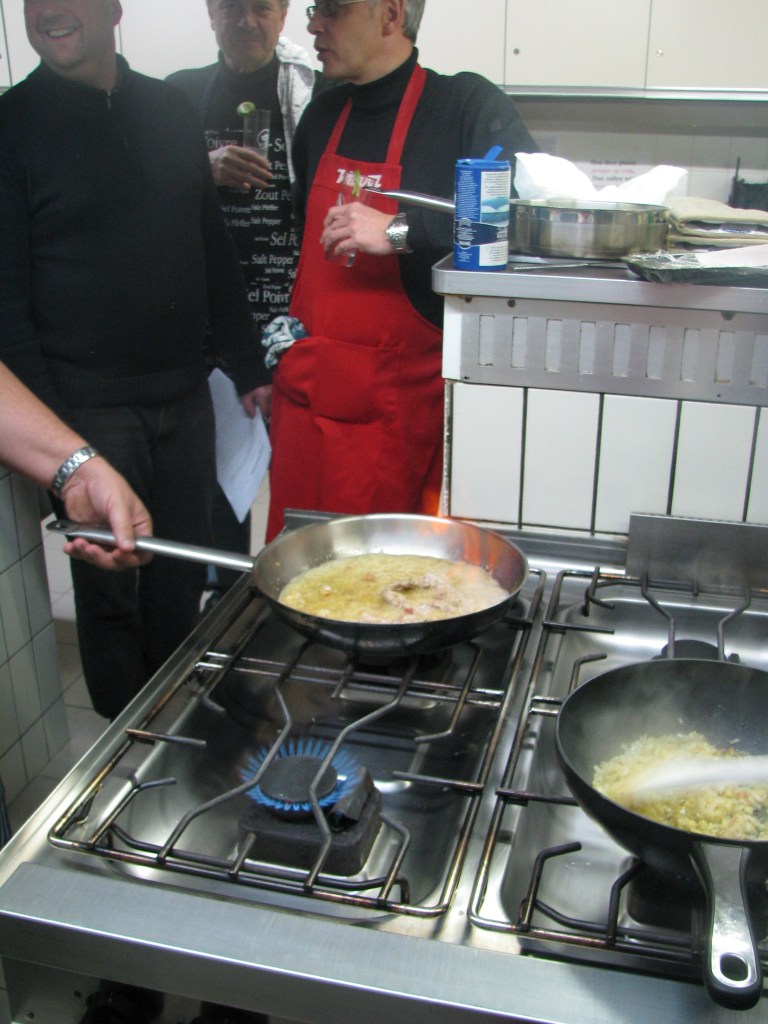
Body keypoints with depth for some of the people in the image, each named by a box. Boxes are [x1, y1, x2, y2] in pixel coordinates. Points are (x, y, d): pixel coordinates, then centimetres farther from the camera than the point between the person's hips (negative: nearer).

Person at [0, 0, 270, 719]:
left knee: (182, 578, 13)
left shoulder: (170, 112, 10)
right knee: (109, 587, 6)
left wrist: (246, 364, 11)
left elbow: (214, 249, 14)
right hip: (89, 408, -4)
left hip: (183, 395, 4)